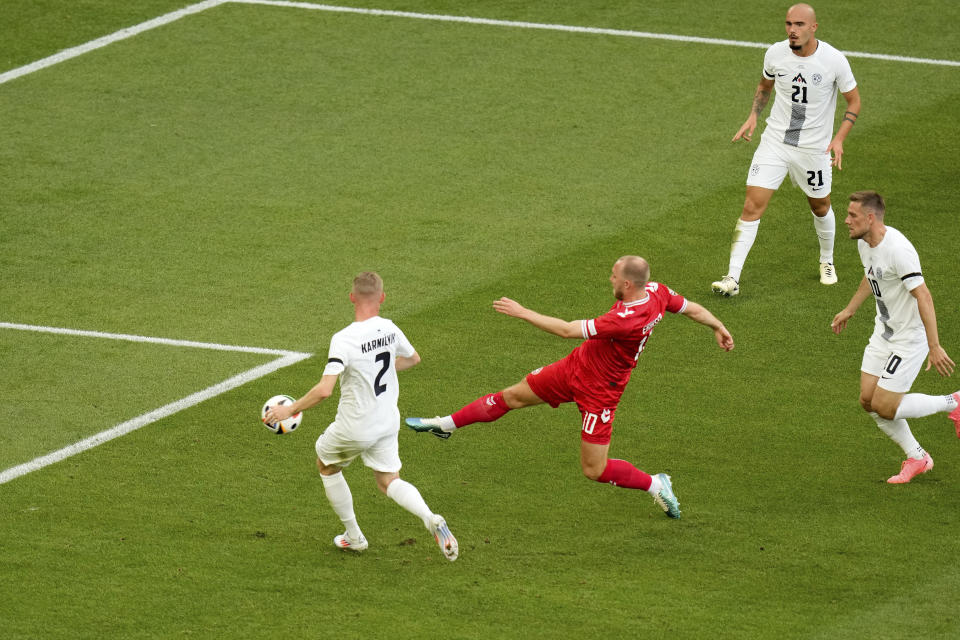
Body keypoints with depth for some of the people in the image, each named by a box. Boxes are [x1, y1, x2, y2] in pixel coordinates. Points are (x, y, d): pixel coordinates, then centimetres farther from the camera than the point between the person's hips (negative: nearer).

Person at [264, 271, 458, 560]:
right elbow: (413, 358, 16)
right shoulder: (390, 329, -6)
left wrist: (290, 409, -19)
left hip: (354, 428, -5)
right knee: (389, 482, 17)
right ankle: (430, 519, -11)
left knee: (327, 466, 24)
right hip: (388, 423, 5)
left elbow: (324, 390, -32)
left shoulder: (344, 339, -25)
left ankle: (353, 536, 31)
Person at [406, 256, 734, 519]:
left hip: (598, 392, -9)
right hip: (576, 366, 9)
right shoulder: (656, 292, -15)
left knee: (594, 470, -2)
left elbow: (568, 330, -35)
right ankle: (447, 424, 30)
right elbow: (692, 308, 3)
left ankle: (655, 485, 18)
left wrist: (523, 313, -28)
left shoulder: (627, 319, -39)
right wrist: (718, 327, 24)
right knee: (513, 396, 15)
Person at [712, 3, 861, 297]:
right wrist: (753, 116, -1)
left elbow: (854, 101, -3)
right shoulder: (775, 53, -7)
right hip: (774, 141, 1)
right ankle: (732, 278, -9)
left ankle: (827, 262, 45)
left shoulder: (834, 60, -15)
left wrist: (839, 138, -15)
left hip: (814, 148, -1)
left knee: (820, 207, 17)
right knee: (752, 206, -9)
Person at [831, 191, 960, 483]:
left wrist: (934, 347, -32)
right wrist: (849, 310, 28)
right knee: (868, 401, 7)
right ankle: (916, 458, 22)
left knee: (885, 408, -7)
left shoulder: (897, 250, -29)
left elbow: (923, 297, -30)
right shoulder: (864, 243, 0)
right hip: (883, 333, 9)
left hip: (909, 339, -9)